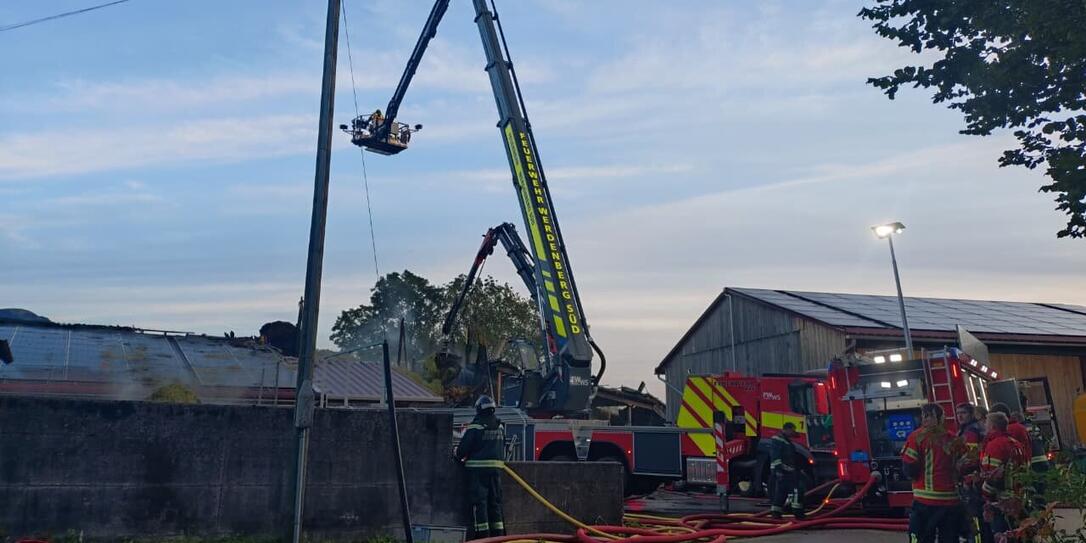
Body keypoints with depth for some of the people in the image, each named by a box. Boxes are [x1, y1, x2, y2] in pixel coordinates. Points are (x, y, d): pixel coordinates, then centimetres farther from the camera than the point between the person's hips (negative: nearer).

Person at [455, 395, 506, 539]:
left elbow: (464, 447, -7)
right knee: (495, 501, 12)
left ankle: (483, 533, -4)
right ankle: (498, 533, 14)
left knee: (479, 501, -1)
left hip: (478, 468, -6)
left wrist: (458, 456, 12)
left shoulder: (475, 427, -10)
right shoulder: (500, 426, 9)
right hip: (496, 467, 6)